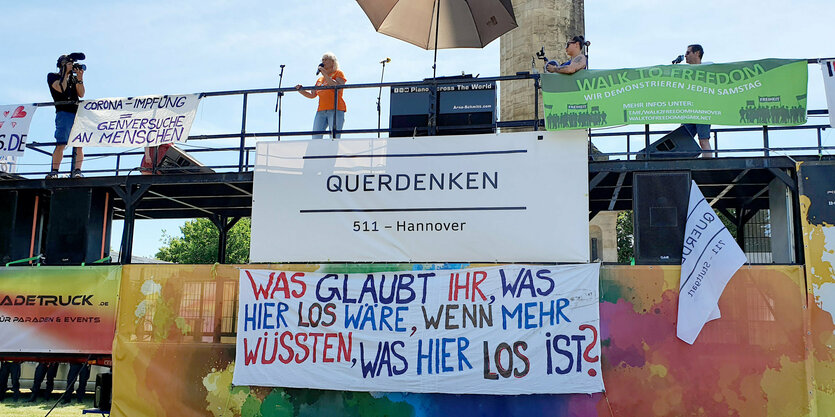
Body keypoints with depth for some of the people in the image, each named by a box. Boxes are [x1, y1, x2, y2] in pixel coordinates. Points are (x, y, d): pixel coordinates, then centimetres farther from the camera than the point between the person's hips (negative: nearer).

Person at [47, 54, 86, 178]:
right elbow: (61, 89, -7)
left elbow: (81, 94, 12)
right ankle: (54, 171, -9)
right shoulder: (52, 76, 12)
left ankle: (77, 171, -12)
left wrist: (80, 78, 2)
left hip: (78, 113, 4)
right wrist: (66, 72, -1)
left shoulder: (73, 78, 25)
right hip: (64, 113, -4)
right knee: (61, 144, -13)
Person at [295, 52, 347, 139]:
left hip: (335, 110, -6)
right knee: (315, 139, -6)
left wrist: (325, 74, -8)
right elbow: (312, 95, 24)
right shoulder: (320, 79, 26)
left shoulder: (338, 73, 9)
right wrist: (301, 90, 7)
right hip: (321, 111, 6)